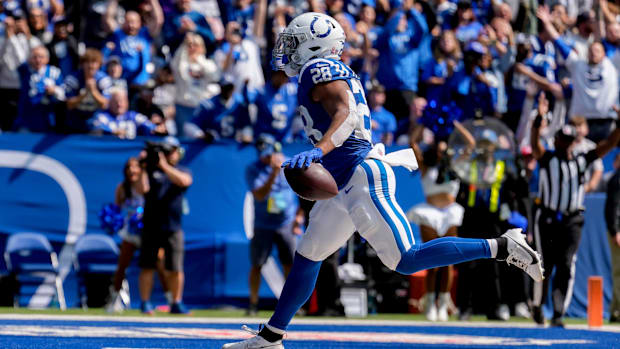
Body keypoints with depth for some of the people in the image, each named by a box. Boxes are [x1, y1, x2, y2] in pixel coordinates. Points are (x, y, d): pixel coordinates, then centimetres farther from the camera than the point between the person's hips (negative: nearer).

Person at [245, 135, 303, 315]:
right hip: (263, 226, -1)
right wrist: (274, 173, -31)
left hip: (286, 225, 1)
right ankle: (253, 305, 8)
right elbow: (259, 195, -22)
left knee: (290, 265, -3)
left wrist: (299, 216, 1)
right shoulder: (253, 170, -8)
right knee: (256, 265, -1)